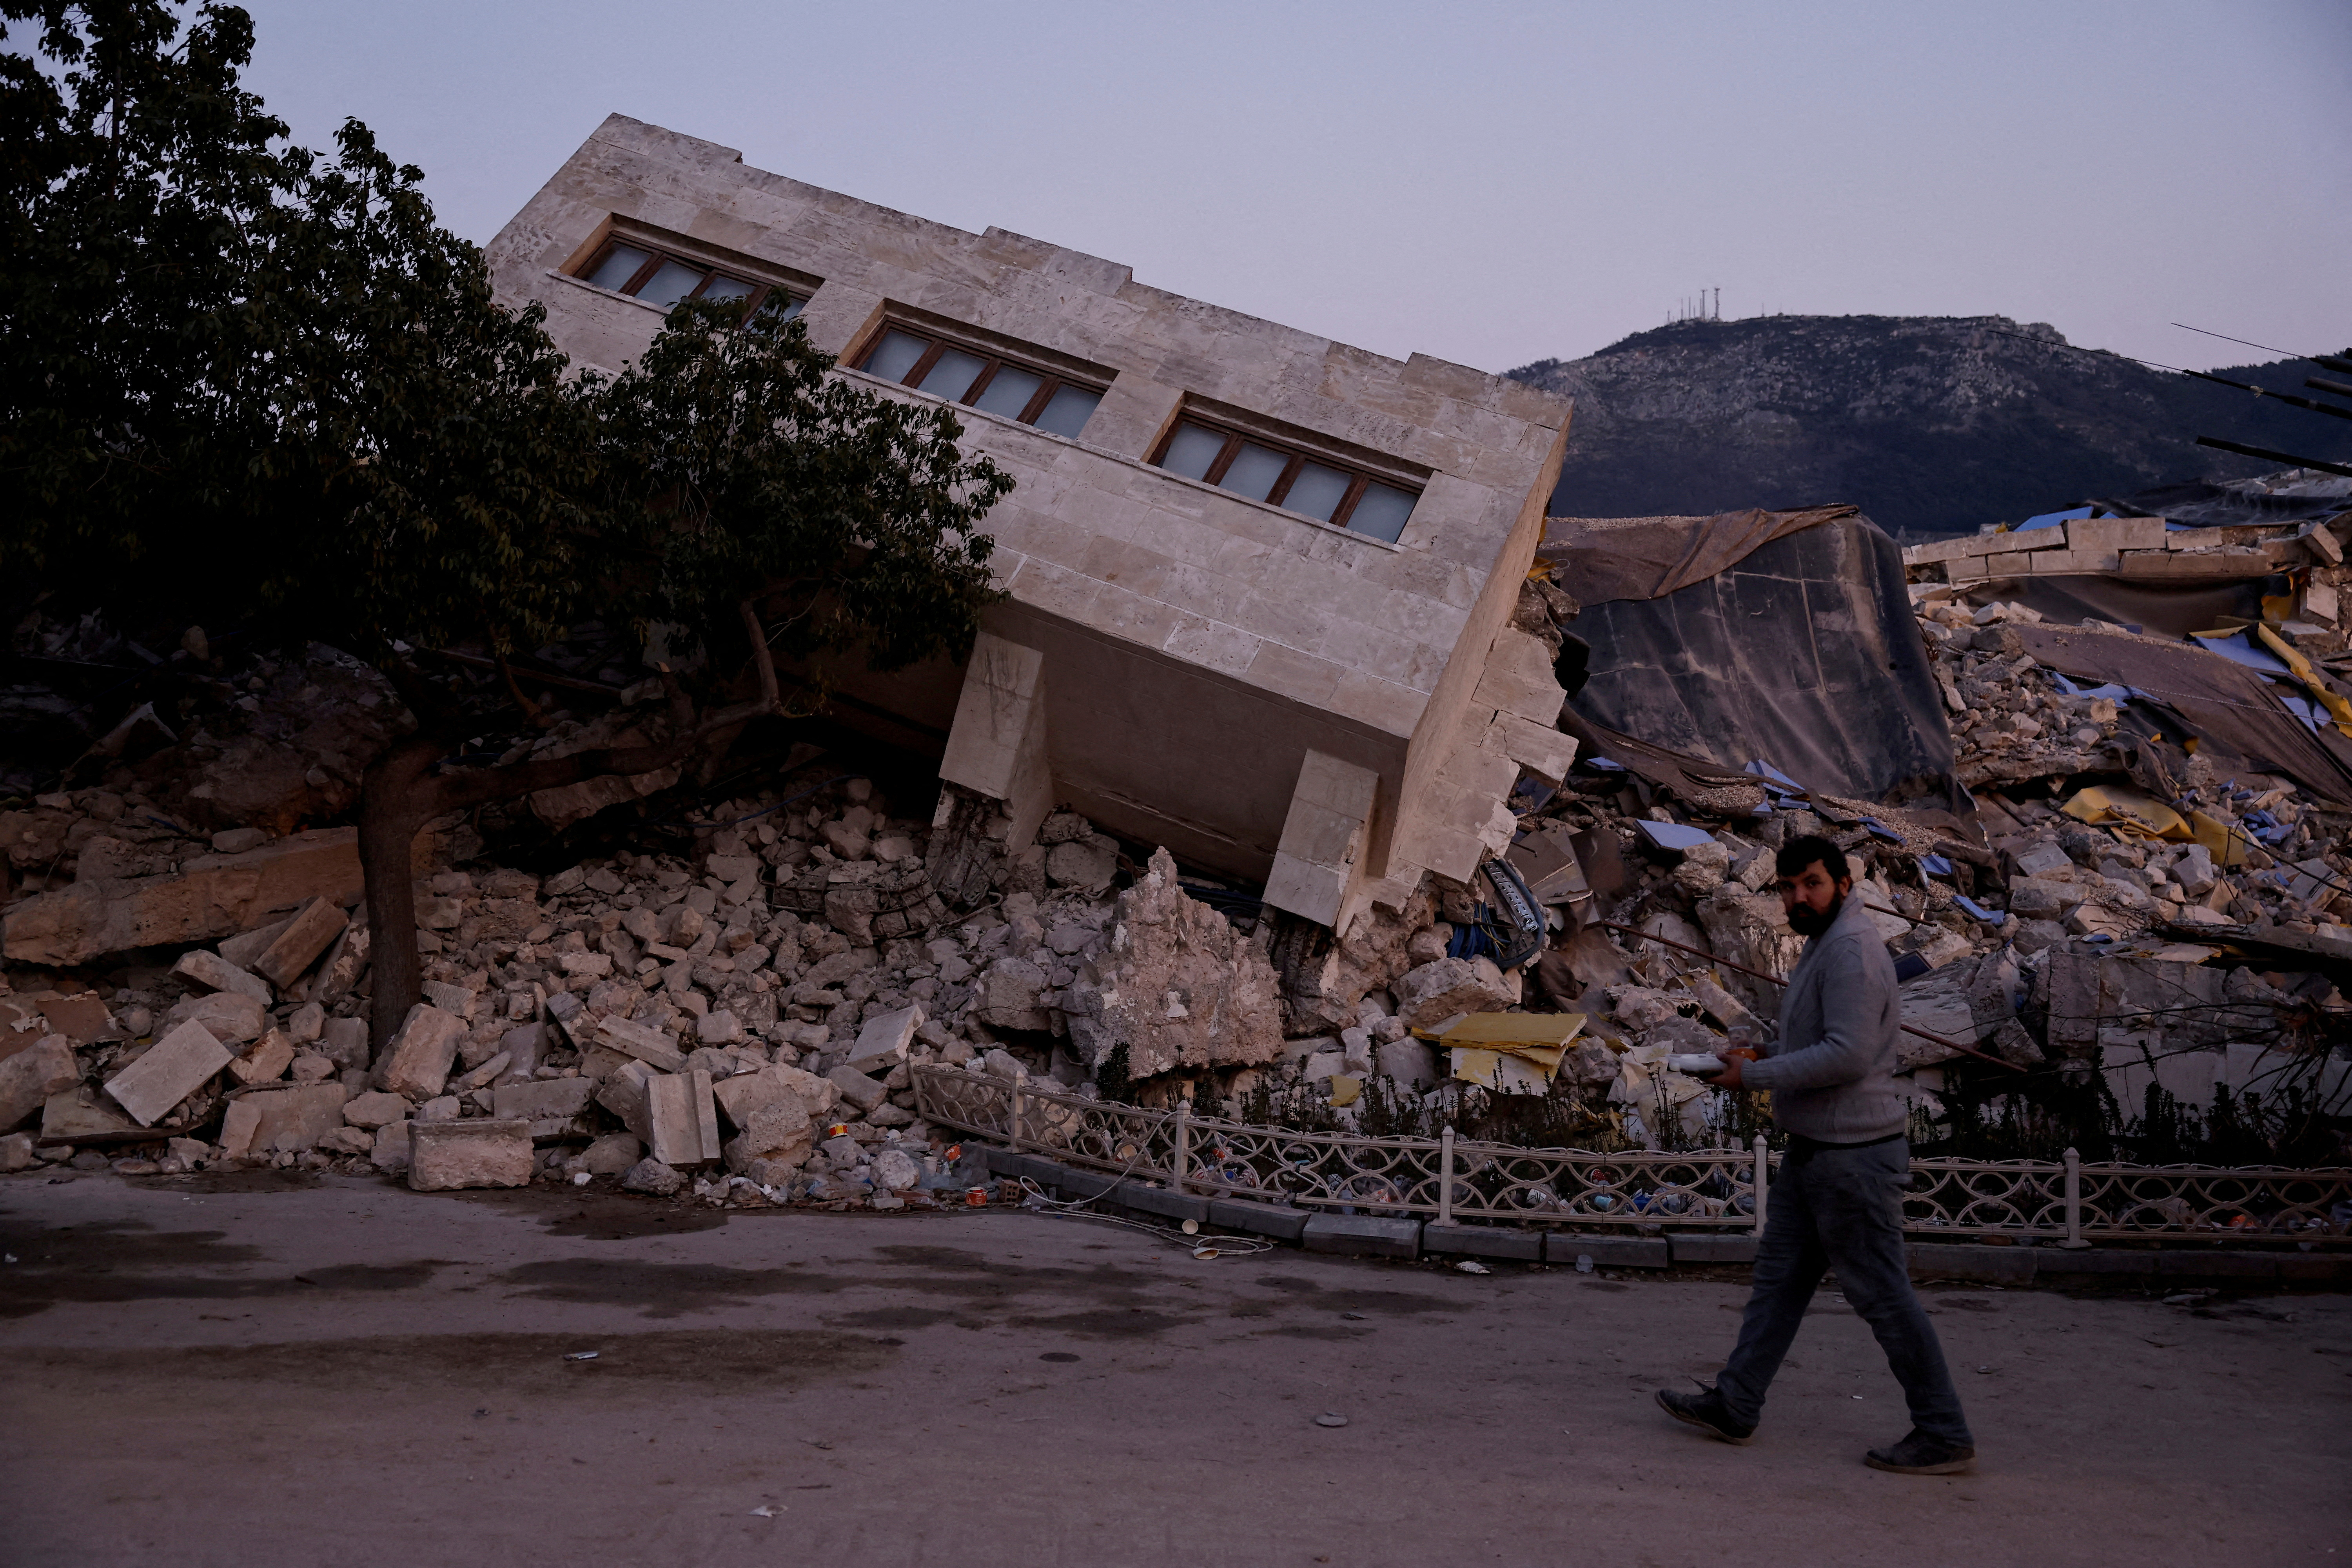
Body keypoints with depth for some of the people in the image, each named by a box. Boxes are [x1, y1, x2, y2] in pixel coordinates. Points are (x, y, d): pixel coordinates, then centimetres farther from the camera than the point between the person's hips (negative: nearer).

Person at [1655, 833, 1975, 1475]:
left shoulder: (1853, 950, -18)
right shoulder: (1824, 946, 14)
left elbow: (1848, 1055, -26)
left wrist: (1755, 1075, -19)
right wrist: (1762, 1057, 9)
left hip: (1853, 1156, -10)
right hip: (1813, 1151, 10)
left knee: (1882, 1295, -1)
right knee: (1779, 1277, 14)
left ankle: (1945, 1435, 10)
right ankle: (1734, 1406, 22)